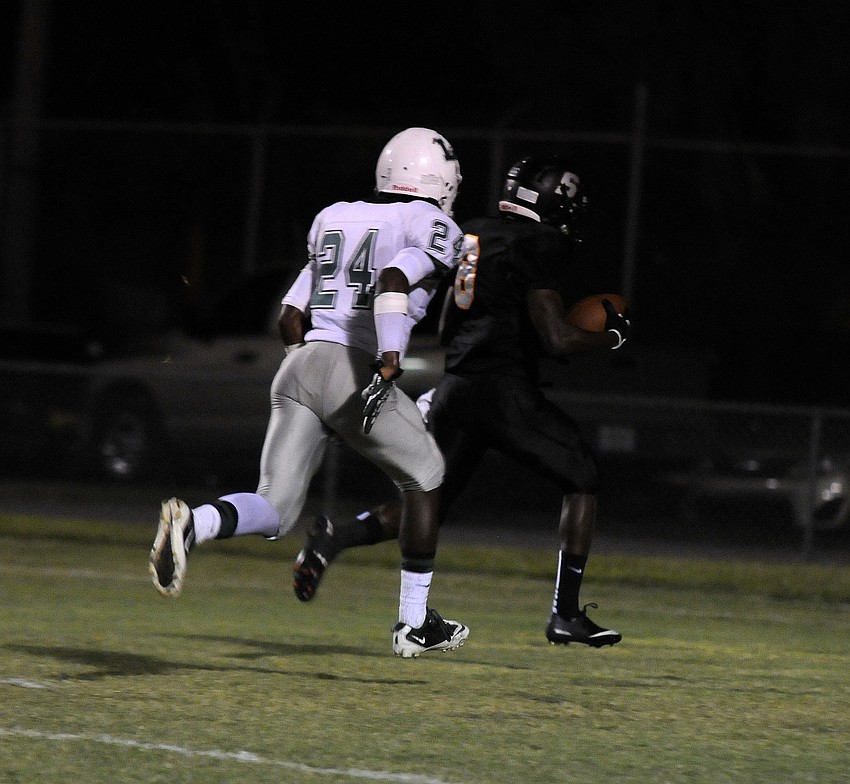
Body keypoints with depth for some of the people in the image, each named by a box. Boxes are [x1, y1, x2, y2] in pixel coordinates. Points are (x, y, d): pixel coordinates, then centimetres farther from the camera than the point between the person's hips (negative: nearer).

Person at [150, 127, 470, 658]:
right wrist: (388, 365, -25)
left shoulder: (334, 220, 22)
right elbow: (394, 280, -19)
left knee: (274, 511, 3)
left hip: (300, 367, 5)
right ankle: (415, 623, 21)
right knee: (425, 475, 19)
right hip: (356, 371, -5)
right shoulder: (435, 229, 3)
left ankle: (192, 524, -30)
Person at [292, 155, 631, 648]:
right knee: (583, 479, 10)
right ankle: (566, 613, 5)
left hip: (456, 386, 7)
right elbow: (555, 338, -14)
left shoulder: (475, 237, 18)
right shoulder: (539, 247, -7)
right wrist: (613, 336, 2)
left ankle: (335, 538, -13)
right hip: (507, 390, -7)